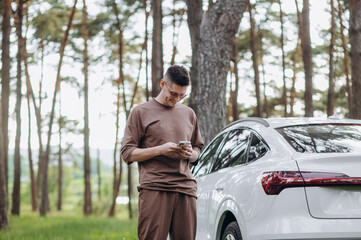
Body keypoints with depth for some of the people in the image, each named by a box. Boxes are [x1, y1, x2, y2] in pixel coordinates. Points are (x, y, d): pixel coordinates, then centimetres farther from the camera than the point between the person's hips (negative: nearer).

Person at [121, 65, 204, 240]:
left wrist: (190, 154, 3)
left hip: (186, 188, 4)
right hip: (154, 188, -4)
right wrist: (160, 150, -11)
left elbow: (198, 149, 28)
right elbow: (127, 153, 3)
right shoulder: (141, 112, 7)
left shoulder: (189, 114, 21)